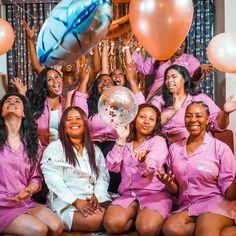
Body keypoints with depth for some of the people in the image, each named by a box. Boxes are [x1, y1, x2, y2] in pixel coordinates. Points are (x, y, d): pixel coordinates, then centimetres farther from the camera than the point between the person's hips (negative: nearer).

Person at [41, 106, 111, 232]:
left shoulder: (94, 149, 18)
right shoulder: (54, 148, 1)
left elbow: (103, 176, 9)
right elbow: (53, 180, -11)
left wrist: (97, 197, -11)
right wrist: (76, 201, -20)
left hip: (94, 201, 4)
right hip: (67, 203, -4)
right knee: (95, 221, -30)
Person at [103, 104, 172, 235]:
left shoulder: (158, 141, 0)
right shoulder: (126, 142, 11)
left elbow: (149, 170, -17)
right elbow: (113, 167, -4)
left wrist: (143, 159, -40)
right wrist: (121, 140, -10)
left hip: (154, 194, -3)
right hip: (128, 195, 3)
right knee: (112, 224, -24)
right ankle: (136, 215, 4)